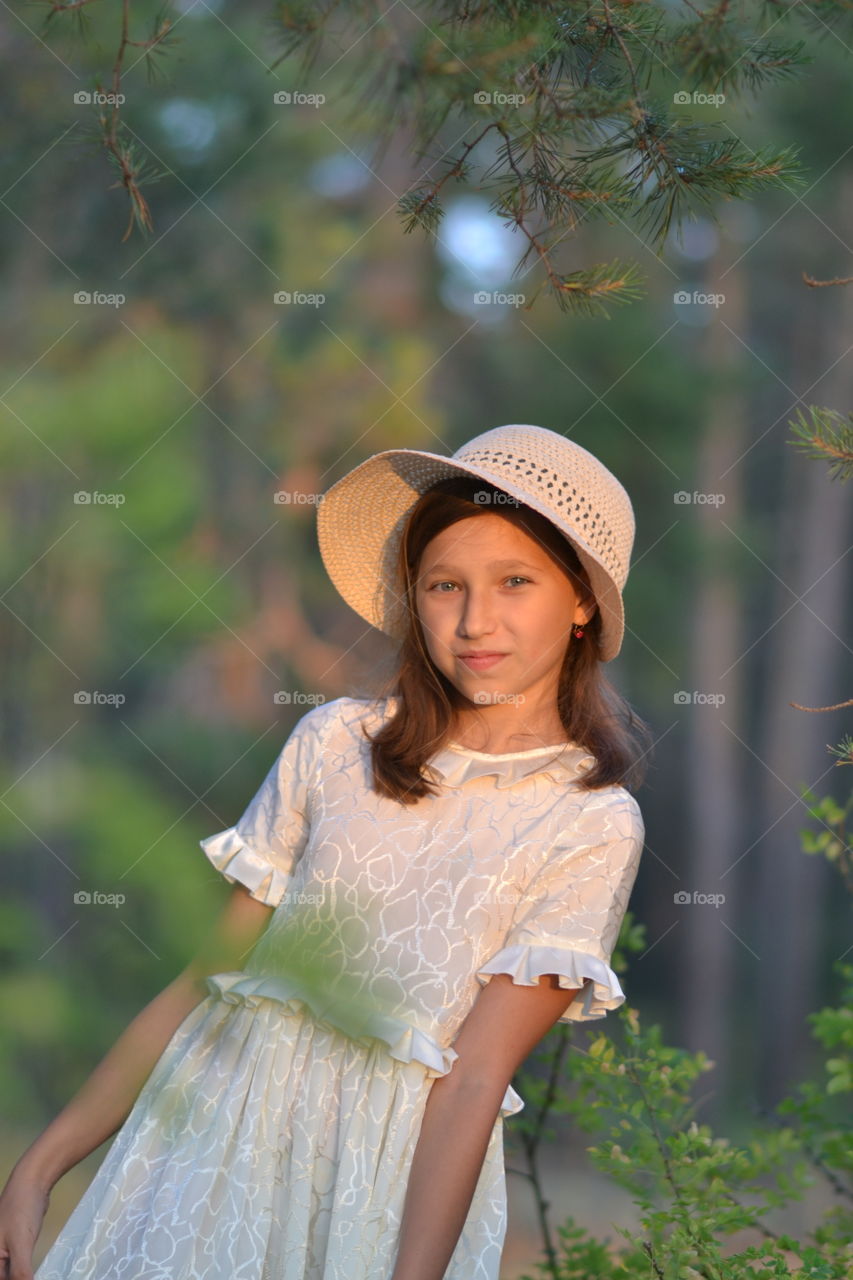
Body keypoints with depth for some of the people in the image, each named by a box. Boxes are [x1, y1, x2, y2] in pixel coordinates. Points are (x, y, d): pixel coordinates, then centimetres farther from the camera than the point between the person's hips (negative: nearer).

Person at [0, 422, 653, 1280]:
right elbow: (203, 977, 3)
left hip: (384, 1187, -2)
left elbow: (475, 1076, -12)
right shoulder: (336, 742, 2)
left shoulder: (593, 824, -6)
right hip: (210, 1136, 3)